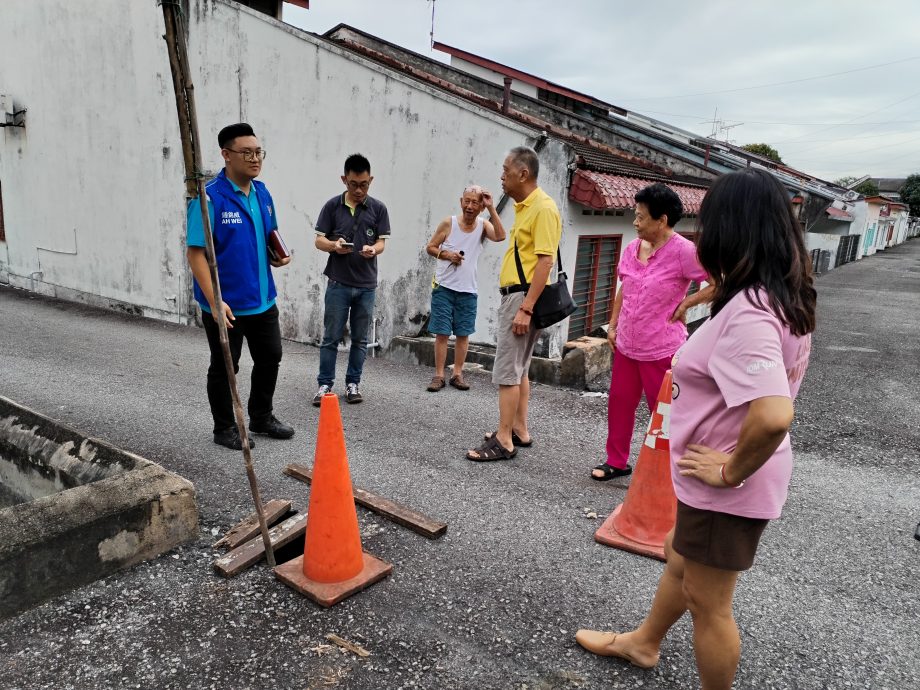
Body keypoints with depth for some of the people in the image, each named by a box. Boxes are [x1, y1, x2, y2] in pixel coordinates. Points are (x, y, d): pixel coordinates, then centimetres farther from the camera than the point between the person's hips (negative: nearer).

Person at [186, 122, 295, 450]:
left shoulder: (262, 193, 6)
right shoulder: (209, 197, -16)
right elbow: (195, 252, -17)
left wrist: (277, 257, -3)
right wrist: (215, 302, -24)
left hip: (263, 300, 7)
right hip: (226, 305, -7)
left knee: (270, 359, 17)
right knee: (224, 368, 8)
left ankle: (261, 417, 37)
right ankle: (224, 428, 26)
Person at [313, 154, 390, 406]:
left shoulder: (378, 208, 3)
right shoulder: (332, 206, 1)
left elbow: (381, 242, 2)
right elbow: (319, 240, 2)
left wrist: (372, 249, -22)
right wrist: (334, 245, -20)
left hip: (366, 285, 1)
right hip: (338, 283, -1)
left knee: (360, 339, 8)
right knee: (331, 337, 2)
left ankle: (353, 383, 21)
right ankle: (325, 384, 12)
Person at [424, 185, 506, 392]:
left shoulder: (483, 225, -1)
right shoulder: (448, 223, -4)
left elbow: (500, 236, -21)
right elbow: (430, 247, 3)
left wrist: (491, 207, -21)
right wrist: (446, 255, -16)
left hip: (468, 290, 2)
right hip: (444, 287, -1)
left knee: (463, 333, 6)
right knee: (441, 332, 0)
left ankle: (457, 374, 17)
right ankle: (439, 375, 7)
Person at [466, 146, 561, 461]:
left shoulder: (543, 208, -15)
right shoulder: (523, 207, 16)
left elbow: (545, 261, -22)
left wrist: (526, 308, -26)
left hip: (523, 296, -10)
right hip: (514, 294, 10)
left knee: (507, 371, -7)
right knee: (519, 368, 15)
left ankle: (504, 441, -1)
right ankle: (520, 430, 25)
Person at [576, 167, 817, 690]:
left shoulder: (747, 314, -30)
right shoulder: (785, 298, 1)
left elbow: (774, 416, -41)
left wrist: (731, 471, -25)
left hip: (728, 488, -10)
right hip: (725, 482, 10)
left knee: (708, 603, 13)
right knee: (681, 561, 29)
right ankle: (644, 643, 53)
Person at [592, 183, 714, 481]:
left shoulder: (683, 251, -16)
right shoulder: (633, 248, 6)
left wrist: (686, 303, -14)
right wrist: (612, 325, 13)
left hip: (662, 349, -6)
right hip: (626, 345, 7)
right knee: (619, 402, 13)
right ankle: (616, 461, 29)